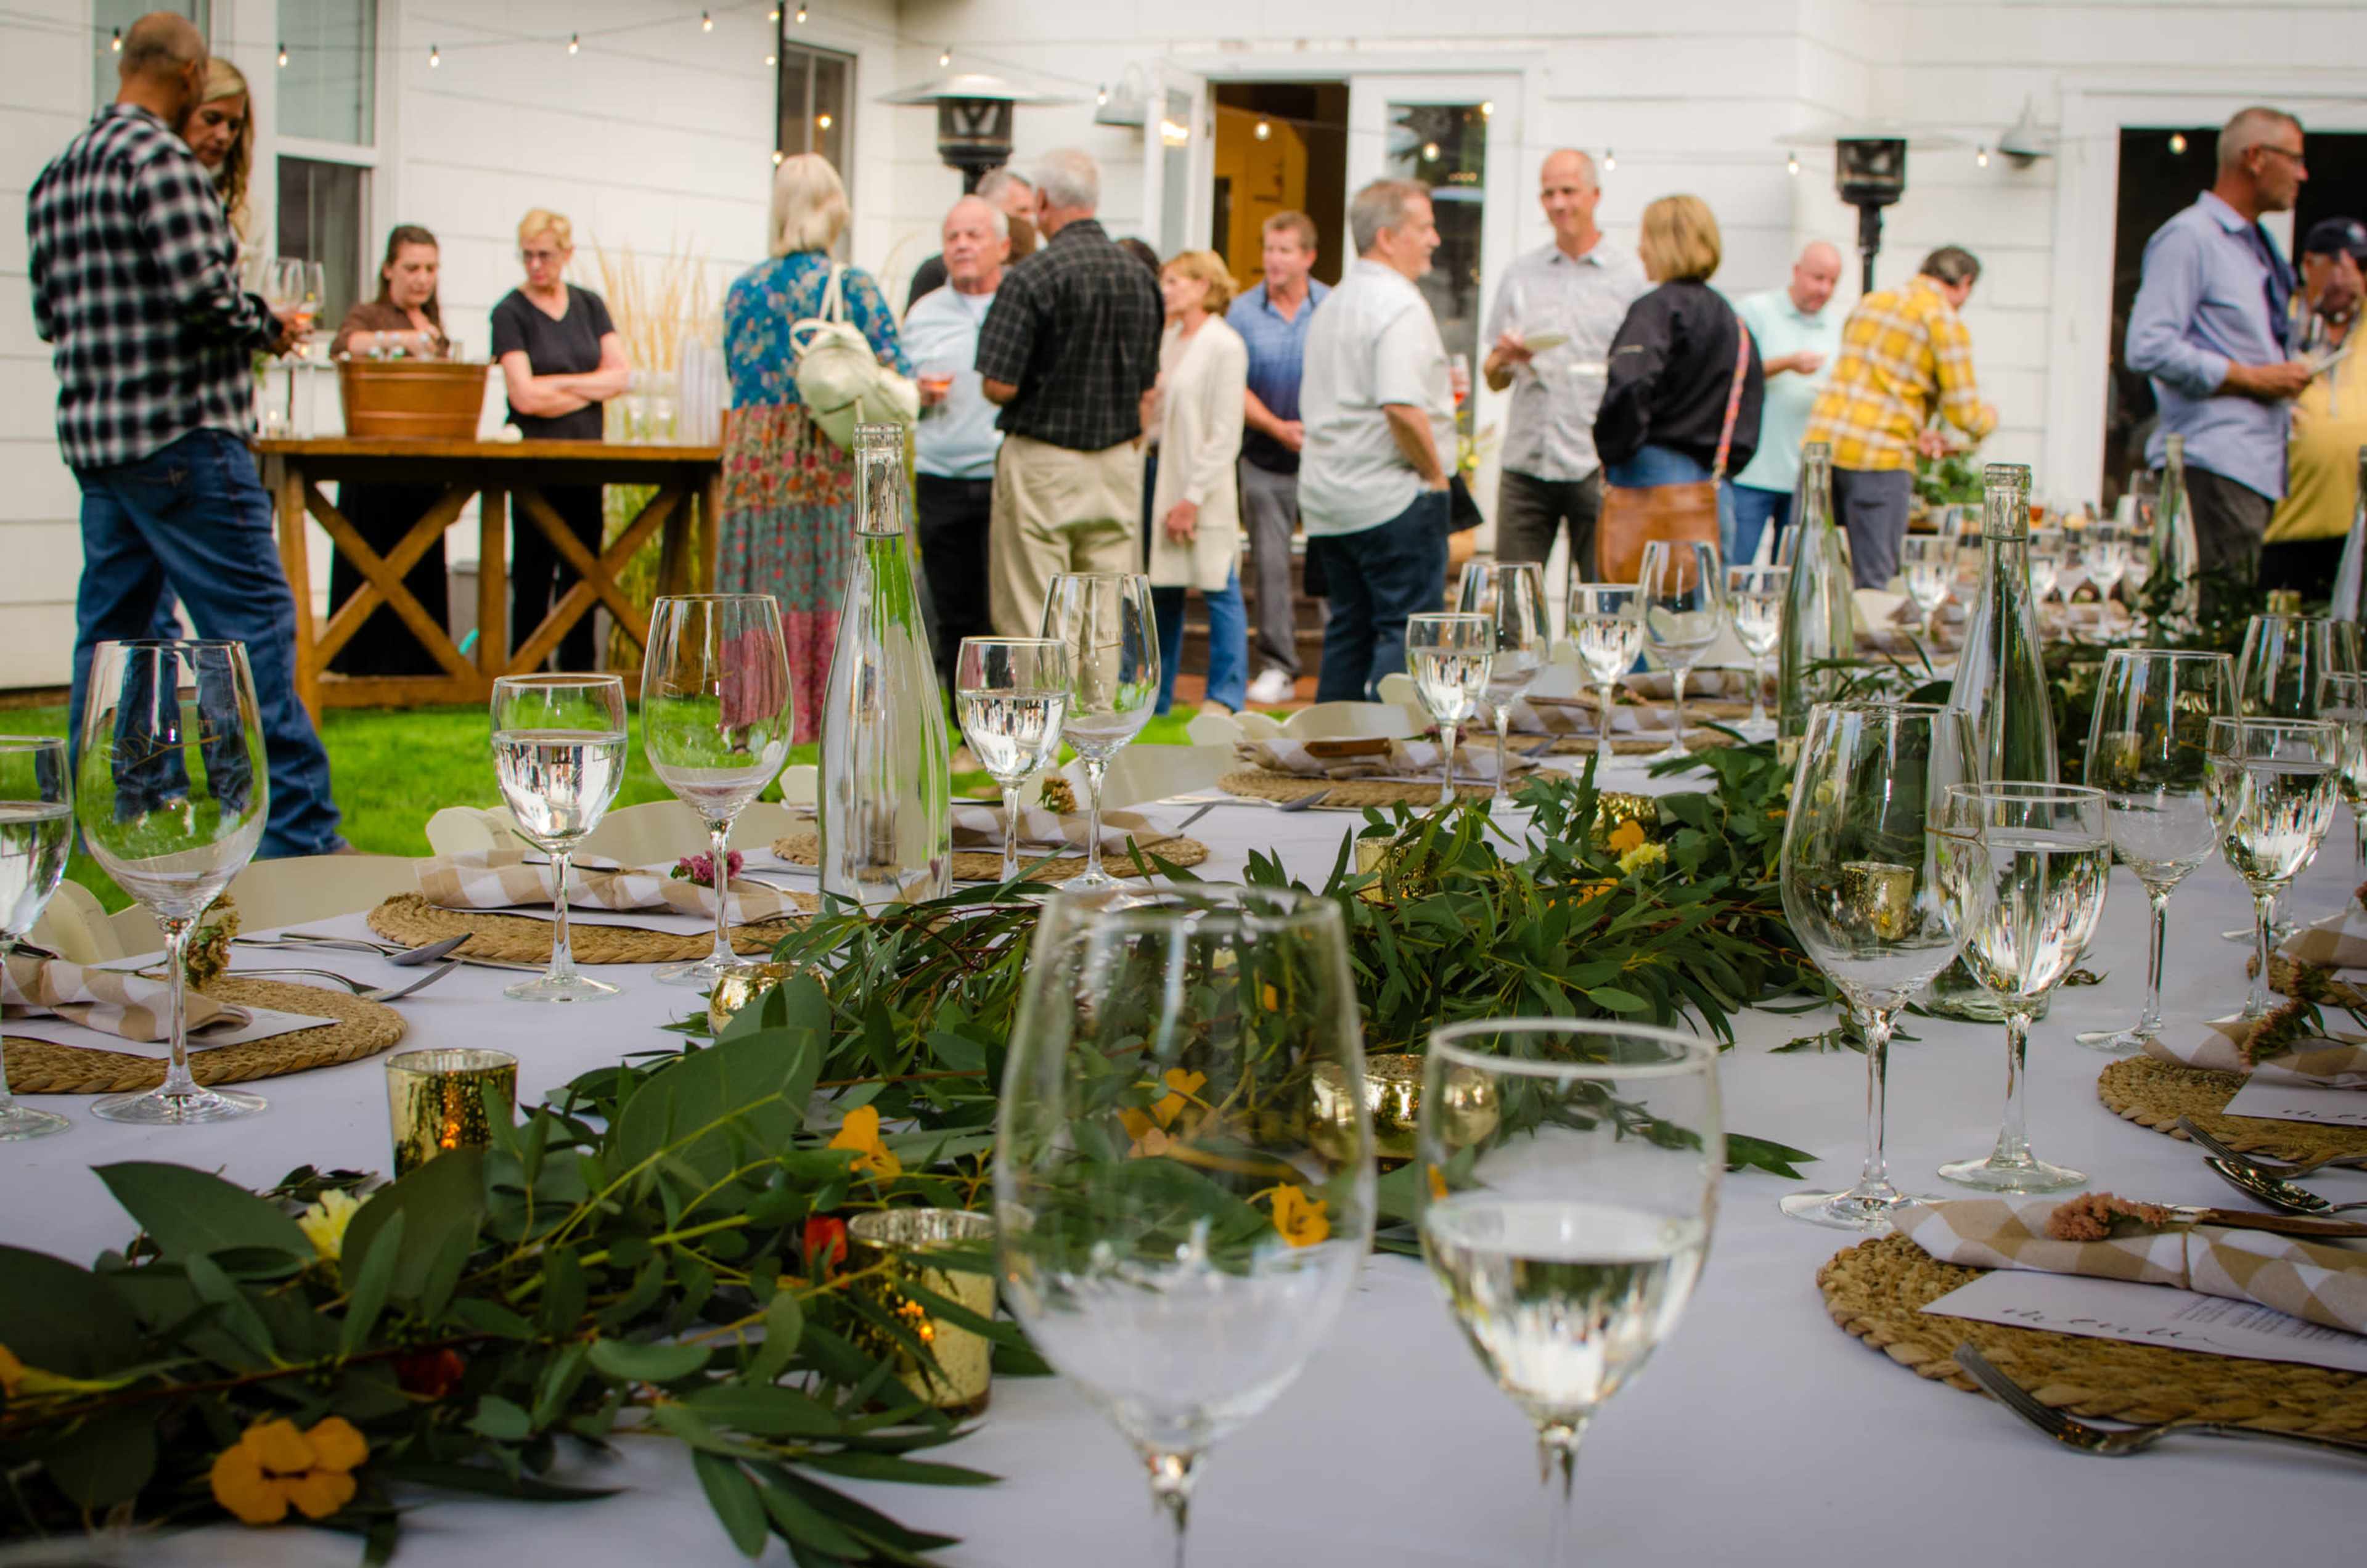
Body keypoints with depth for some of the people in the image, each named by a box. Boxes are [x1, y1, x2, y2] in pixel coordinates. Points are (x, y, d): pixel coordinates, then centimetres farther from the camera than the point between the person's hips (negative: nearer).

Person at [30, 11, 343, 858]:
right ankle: (296, 835, -12)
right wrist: (270, 327, -2)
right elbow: (200, 289, -19)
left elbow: (48, 314, 18)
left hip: (94, 432, 9)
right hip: (180, 432, -9)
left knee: (110, 625, 13)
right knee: (253, 619, -9)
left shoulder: (55, 175, 16)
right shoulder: (159, 157, -11)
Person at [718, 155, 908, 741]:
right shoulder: (853, 287, -5)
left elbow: (738, 377, 15)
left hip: (756, 466, 4)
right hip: (837, 469, -4)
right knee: (840, 601, -1)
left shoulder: (743, 290, 8)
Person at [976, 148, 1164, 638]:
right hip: (1118, 466, 6)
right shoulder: (1141, 277, 6)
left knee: (1031, 625, -1)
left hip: (1043, 463, -5)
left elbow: (999, 386, -16)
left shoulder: (1032, 277, -13)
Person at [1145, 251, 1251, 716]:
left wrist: (1194, 495, -15)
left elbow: (1225, 434, -12)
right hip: (1163, 481, 7)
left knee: (1219, 590, -1)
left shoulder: (1225, 346, -9)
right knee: (1162, 590, 11)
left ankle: (1225, 696, 6)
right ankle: (1154, 695, 19)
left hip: (1205, 491, -7)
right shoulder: (1168, 340, 13)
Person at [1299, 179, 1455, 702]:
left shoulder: (1332, 304, 17)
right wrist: (1435, 474, -12)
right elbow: (1402, 408, -25)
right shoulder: (1399, 305, -14)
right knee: (1407, 631, -6)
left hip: (1327, 500, 9)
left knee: (1348, 629, 13)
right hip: (1391, 499, -9)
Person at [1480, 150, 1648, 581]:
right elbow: (1493, 379, 15)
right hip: (1525, 463, 3)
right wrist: (1506, 357, -9)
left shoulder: (1631, 276, 5)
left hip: (1598, 466, -2)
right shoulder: (1520, 274, 14)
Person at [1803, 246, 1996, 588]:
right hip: (1881, 457, -6)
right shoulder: (1946, 322, -2)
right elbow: (1964, 412, -2)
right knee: (1875, 581, 0)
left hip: (1821, 441, 6)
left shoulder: (1870, 303, 19)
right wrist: (1988, 419, 21)